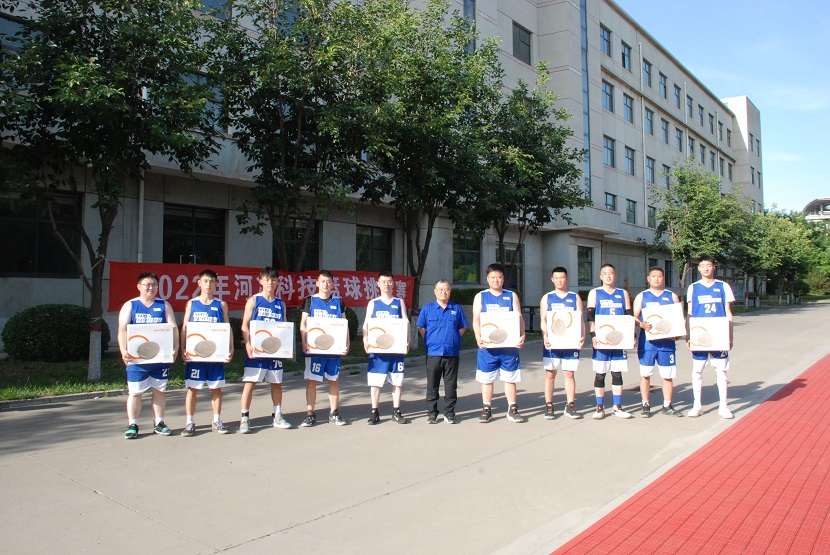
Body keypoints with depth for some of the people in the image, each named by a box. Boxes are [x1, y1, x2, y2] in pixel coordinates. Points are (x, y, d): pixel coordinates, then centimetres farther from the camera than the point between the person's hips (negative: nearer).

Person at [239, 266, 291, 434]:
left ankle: (277, 416, 20)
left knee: (277, 383, 9)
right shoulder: (253, 300, 1)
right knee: (249, 382, -5)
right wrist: (248, 345, -16)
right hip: (256, 349, -4)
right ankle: (245, 418, 3)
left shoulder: (280, 303, 11)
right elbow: (245, 325, -3)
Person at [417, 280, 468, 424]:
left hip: (452, 353, 1)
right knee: (432, 385, 5)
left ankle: (449, 413, 14)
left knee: (451, 385, 5)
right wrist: (430, 341, 3)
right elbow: (421, 328, 9)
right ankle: (431, 413, 14)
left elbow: (462, 328, 14)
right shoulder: (427, 309, 5)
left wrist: (453, 340, 5)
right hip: (433, 353, -1)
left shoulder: (456, 309, 8)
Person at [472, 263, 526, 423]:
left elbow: (519, 318, 2)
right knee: (486, 378, 5)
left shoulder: (512, 296, 9)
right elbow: (476, 319, -1)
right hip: (487, 345, 0)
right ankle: (486, 410, 15)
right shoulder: (480, 296, 7)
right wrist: (478, 337, -18)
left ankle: (512, 409, 17)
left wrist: (522, 335, -15)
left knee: (510, 377, 6)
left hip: (509, 344, 1)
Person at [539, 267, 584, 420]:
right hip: (552, 342, -1)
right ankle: (549, 407, 9)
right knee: (550, 373, 1)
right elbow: (543, 319, 0)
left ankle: (570, 406, 13)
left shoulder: (575, 298, 10)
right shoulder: (547, 298, 8)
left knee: (569, 374, 5)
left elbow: (580, 319, 5)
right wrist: (545, 336, -17)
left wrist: (582, 336, -11)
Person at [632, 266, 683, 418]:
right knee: (645, 374, 2)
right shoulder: (641, 296, 7)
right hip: (647, 341, -1)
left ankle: (667, 405, 18)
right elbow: (634, 317, 2)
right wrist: (642, 324, -20)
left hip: (667, 341, 1)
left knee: (668, 375, 6)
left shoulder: (672, 296, 11)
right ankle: (646, 405, 13)